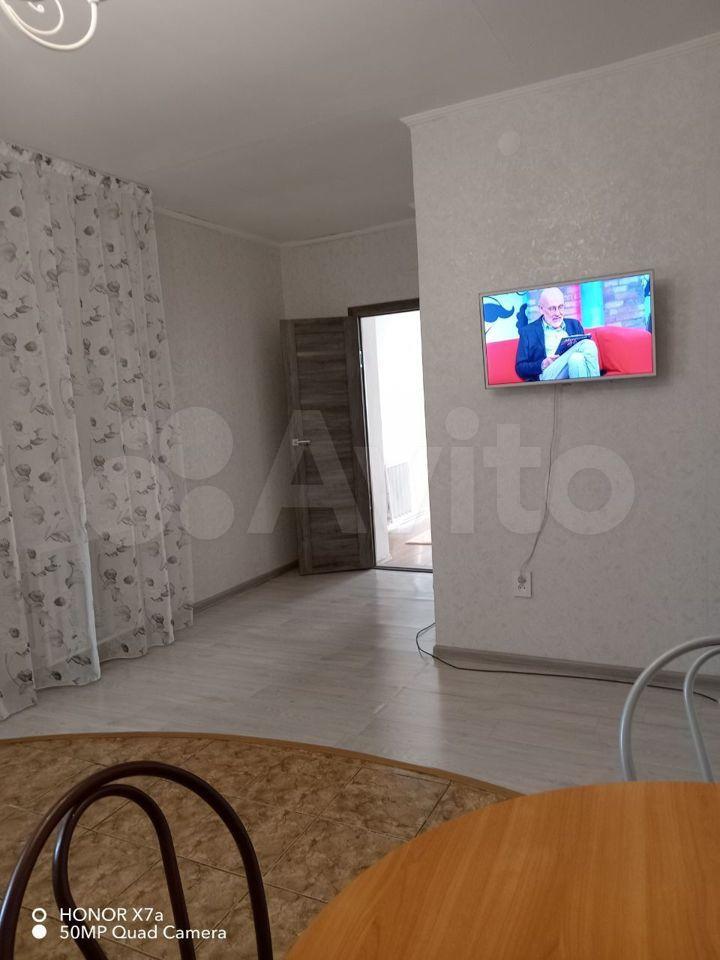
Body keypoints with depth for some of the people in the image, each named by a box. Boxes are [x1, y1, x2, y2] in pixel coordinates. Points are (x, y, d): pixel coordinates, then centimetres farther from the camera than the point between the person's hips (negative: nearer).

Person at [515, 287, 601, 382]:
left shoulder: (574, 324, 25)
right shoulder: (528, 331, 13)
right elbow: (520, 368, 6)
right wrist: (543, 364, -13)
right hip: (547, 375, -3)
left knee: (577, 357, -34)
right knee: (588, 345, -26)